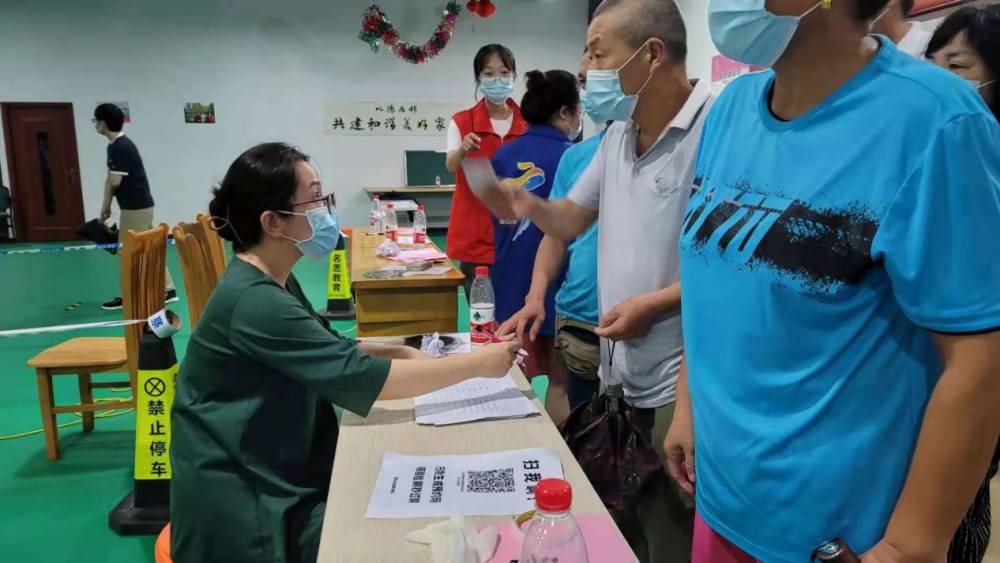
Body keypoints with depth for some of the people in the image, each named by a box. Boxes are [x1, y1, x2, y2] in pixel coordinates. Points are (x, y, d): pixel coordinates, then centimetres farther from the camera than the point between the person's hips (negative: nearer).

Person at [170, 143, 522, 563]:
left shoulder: (273, 282, 5)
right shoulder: (255, 301, -27)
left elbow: (329, 350, 13)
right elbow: (365, 378, -29)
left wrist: (399, 353, -3)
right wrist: (478, 363, -22)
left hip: (280, 470, 9)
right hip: (244, 504, -9)